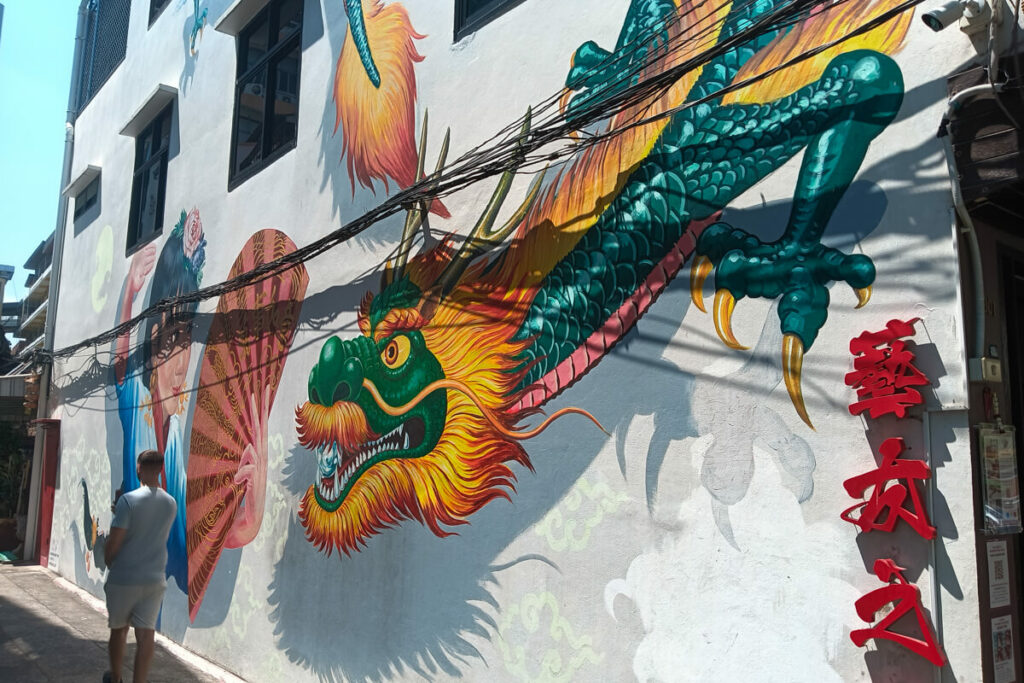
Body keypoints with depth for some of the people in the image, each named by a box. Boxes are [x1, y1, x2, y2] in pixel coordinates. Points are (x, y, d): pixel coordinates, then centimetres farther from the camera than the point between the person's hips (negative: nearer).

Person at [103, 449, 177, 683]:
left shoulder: (128, 500, -15)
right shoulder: (171, 503, 2)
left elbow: (113, 542, -15)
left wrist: (109, 562, 6)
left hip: (123, 578, -2)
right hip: (155, 578, 2)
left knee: (119, 629, 17)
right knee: (146, 634, 2)